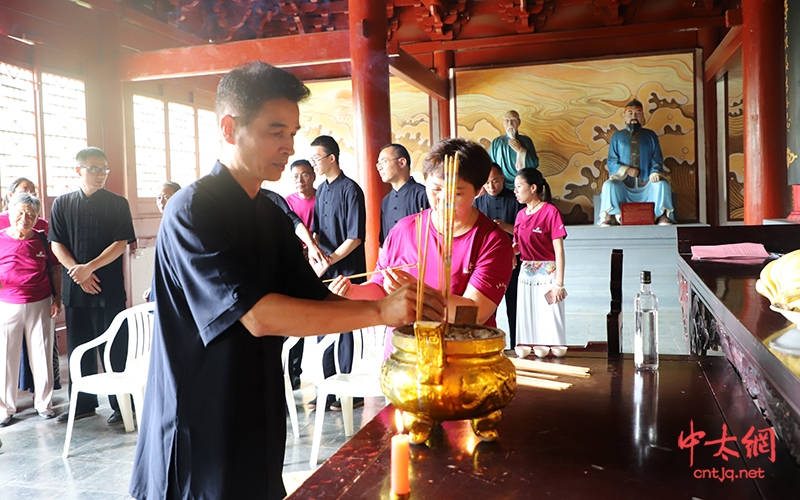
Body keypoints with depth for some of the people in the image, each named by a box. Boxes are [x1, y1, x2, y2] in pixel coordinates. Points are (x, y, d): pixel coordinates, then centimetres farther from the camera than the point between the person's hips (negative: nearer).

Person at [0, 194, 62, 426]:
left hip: (39, 306, 0)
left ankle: (43, 402, 21)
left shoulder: (43, 239, 1)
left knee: (42, 355, 7)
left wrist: (57, 298, 2)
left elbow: (55, 269, 7)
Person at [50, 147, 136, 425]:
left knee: (115, 349, 1)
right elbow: (56, 244, 4)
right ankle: (82, 404, 23)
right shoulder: (62, 204, 8)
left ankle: (121, 405, 10)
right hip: (74, 287, 3)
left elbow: (121, 243, -7)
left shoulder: (117, 204, 1)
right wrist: (77, 272, -11)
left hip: (109, 287, -3)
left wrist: (89, 268, -16)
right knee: (78, 347, 10)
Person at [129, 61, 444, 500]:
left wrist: (401, 306, -12)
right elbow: (258, 316, -28)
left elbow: (316, 302, 4)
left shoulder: (272, 216, 7)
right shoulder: (192, 211, -18)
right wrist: (379, 311, -27)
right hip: (198, 436, -7)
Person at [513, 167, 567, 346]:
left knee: (550, 327, -4)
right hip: (526, 275, 6)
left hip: (547, 276, -6)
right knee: (527, 327, 10)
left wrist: (559, 283, -16)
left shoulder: (551, 212, -10)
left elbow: (559, 250, -12)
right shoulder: (521, 215, 10)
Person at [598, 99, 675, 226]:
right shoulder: (617, 137, 12)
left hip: (646, 183, 1)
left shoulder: (650, 135, 14)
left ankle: (662, 215, -18)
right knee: (608, 185, -31)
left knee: (662, 184, -28)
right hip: (624, 183, -1)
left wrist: (655, 173, -13)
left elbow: (657, 159, 9)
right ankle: (611, 216, -21)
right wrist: (626, 170, -13)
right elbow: (611, 162, 6)